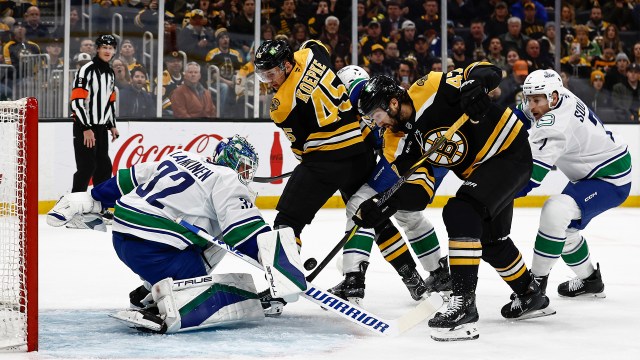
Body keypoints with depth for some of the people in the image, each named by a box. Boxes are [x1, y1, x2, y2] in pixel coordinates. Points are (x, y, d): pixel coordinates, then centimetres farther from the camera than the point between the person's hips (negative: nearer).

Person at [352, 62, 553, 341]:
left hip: (511, 152, -10)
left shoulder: (431, 90, -22)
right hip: (479, 169, 10)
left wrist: (475, 84, -46)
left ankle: (464, 304, -29)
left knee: (460, 211, -26)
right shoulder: (409, 137, 2)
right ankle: (530, 296, 44)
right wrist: (381, 207, -13)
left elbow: (489, 72, -24)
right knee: (490, 240, 21)